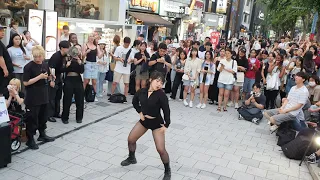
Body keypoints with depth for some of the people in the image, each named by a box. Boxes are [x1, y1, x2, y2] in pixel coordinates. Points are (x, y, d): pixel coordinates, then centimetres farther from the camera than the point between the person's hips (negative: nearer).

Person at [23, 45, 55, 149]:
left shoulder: (45, 65, 7)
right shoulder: (29, 67, -13)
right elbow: (25, 82, -17)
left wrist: (51, 78, -1)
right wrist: (40, 77, -21)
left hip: (44, 96, 7)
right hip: (32, 98, -7)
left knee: (43, 116, 18)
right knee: (32, 118, 0)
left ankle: (42, 134, 35)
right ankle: (30, 140, 11)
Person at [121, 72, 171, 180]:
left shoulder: (161, 95, -23)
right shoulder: (142, 92, -10)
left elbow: (166, 110, -18)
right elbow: (134, 101, 10)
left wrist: (166, 125, -18)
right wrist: (140, 112, 0)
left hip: (157, 122, -5)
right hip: (144, 121, 5)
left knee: (161, 149, -8)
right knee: (131, 139, 13)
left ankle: (167, 171, 16)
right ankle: (131, 158, 42)